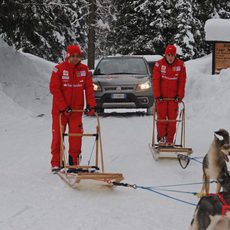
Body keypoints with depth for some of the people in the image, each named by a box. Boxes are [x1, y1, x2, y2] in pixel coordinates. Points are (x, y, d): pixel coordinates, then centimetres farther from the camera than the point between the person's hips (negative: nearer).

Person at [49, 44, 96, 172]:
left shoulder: (84, 69, 3)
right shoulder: (59, 69, -9)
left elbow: (89, 88, 3)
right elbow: (54, 89, -12)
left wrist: (91, 105, -8)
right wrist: (64, 107, -17)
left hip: (77, 109, 3)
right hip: (60, 109, -3)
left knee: (76, 136, 0)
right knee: (58, 136, 2)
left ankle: (74, 163, 11)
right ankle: (56, 164, 9)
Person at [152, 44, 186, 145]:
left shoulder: (180, 65, 0)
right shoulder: (159, 64, -4)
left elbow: (182, 81, 1)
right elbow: (156, 80, -4)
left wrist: (180, 95, -5)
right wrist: (157, 95, -10)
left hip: (174, 97, 1)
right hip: (161, 96, -1)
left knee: (172, 118, -1)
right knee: (161, 117, 1)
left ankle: (170, 140, 4)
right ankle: (161, 137, 12)